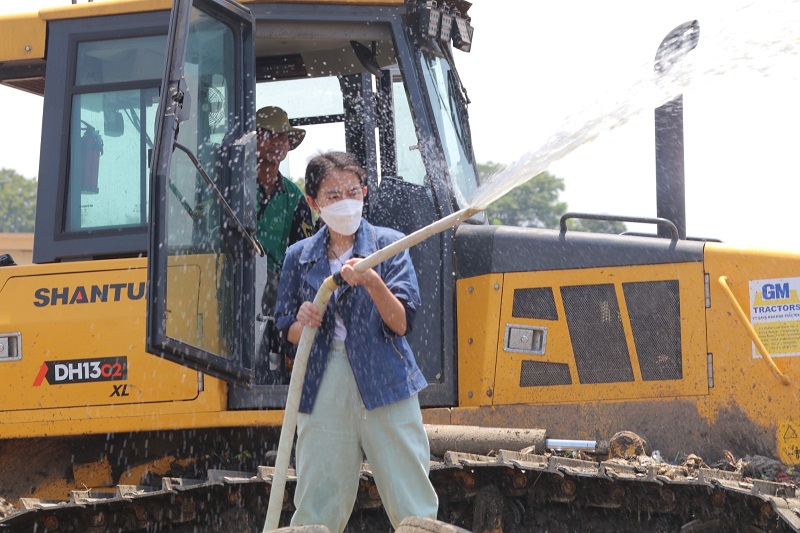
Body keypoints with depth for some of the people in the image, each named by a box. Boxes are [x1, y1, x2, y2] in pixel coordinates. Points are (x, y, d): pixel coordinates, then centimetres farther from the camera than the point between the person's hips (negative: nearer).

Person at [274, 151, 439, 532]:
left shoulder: (388, 245, 4)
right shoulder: (299, 257, 11)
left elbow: (401, 324, -5)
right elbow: (287, 332, 16)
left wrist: (372, 282, -22)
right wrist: (302, 325, -7)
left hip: (385, 386, -2)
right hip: (323, 394, 2)